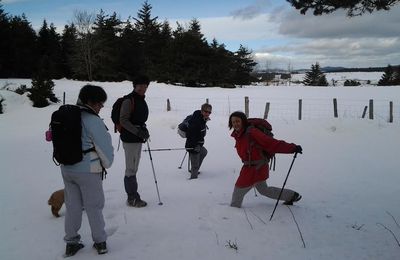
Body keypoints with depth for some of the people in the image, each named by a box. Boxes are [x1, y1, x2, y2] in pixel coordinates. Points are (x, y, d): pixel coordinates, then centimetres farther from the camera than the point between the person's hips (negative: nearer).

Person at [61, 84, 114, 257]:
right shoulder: (93, 121, -19)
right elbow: (105, 147, -14)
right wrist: (107, 164, 4)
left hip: (66, 169, 6)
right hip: (88, 171, -6)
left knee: (72, 206, 17)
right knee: (93, 206, 9)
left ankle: (71, 242, 26)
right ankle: (100, 242, 21)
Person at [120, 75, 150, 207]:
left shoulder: (142, 101, 15)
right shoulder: (129, 100, -12)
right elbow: (123, 120, -17)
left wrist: (144, 130, 6)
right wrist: (138, 131, -23)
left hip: (138, 139, 9)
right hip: (130, 139, -9)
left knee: (133, 169, 15)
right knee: (131, 169, -3)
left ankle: (132, 196, 24)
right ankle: (133, 198, 4)